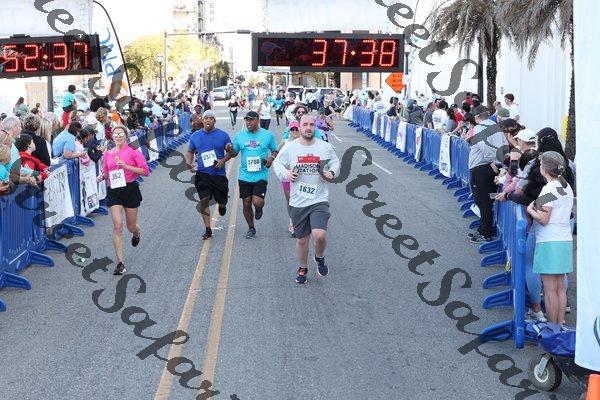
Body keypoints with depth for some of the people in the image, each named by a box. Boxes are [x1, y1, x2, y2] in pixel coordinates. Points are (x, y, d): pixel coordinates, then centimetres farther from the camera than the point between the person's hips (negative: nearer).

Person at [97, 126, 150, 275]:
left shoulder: (133, 152, -4)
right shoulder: (108, 154, 8)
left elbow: (145, 171, -10)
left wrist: (126, 166, -17)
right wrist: (102, 176, -1)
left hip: (130, 189, -2)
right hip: (113, 191, 2)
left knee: (131, 226, 11)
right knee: (117, 225, -12)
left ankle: (137, 233, 53)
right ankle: (120, 263, -10)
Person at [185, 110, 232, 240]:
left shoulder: (222, 135, -1)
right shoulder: (195, 136, 6)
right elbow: (190, 152, 18)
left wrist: (223, 160, -14)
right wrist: (189, 162, -1)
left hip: (219, 173, -1)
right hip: (202, 174, 1)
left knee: (221, 201, 6)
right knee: (204, 200, -8)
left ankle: (222, 205, 46)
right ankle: (208, 230, 1)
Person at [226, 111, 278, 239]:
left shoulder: (268, 135, -1)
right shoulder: (240, 136, 4)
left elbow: (275, 151, 9)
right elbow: (234, 153, 12)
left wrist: (271, 158, -13)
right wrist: (229, 150, -11)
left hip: (261, 175, -3)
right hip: (244, 176, 3)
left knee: (257, 202, -16)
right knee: (246, 204, 8)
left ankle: (259, 209, 22)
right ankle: (251, 228, 29)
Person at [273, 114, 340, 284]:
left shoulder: (326, 147, 0)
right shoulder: (289, 147, -2)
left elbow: (335, 161, 16)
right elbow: (278, 163, 9)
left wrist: (332, 172, -4)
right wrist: (285, 173, -11)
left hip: (319, 200, -1)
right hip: (298, 202, 1)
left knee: (319, 235, -20)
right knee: (302, 239, 12)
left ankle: (320, 258, 14)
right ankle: (302, 268, 37)